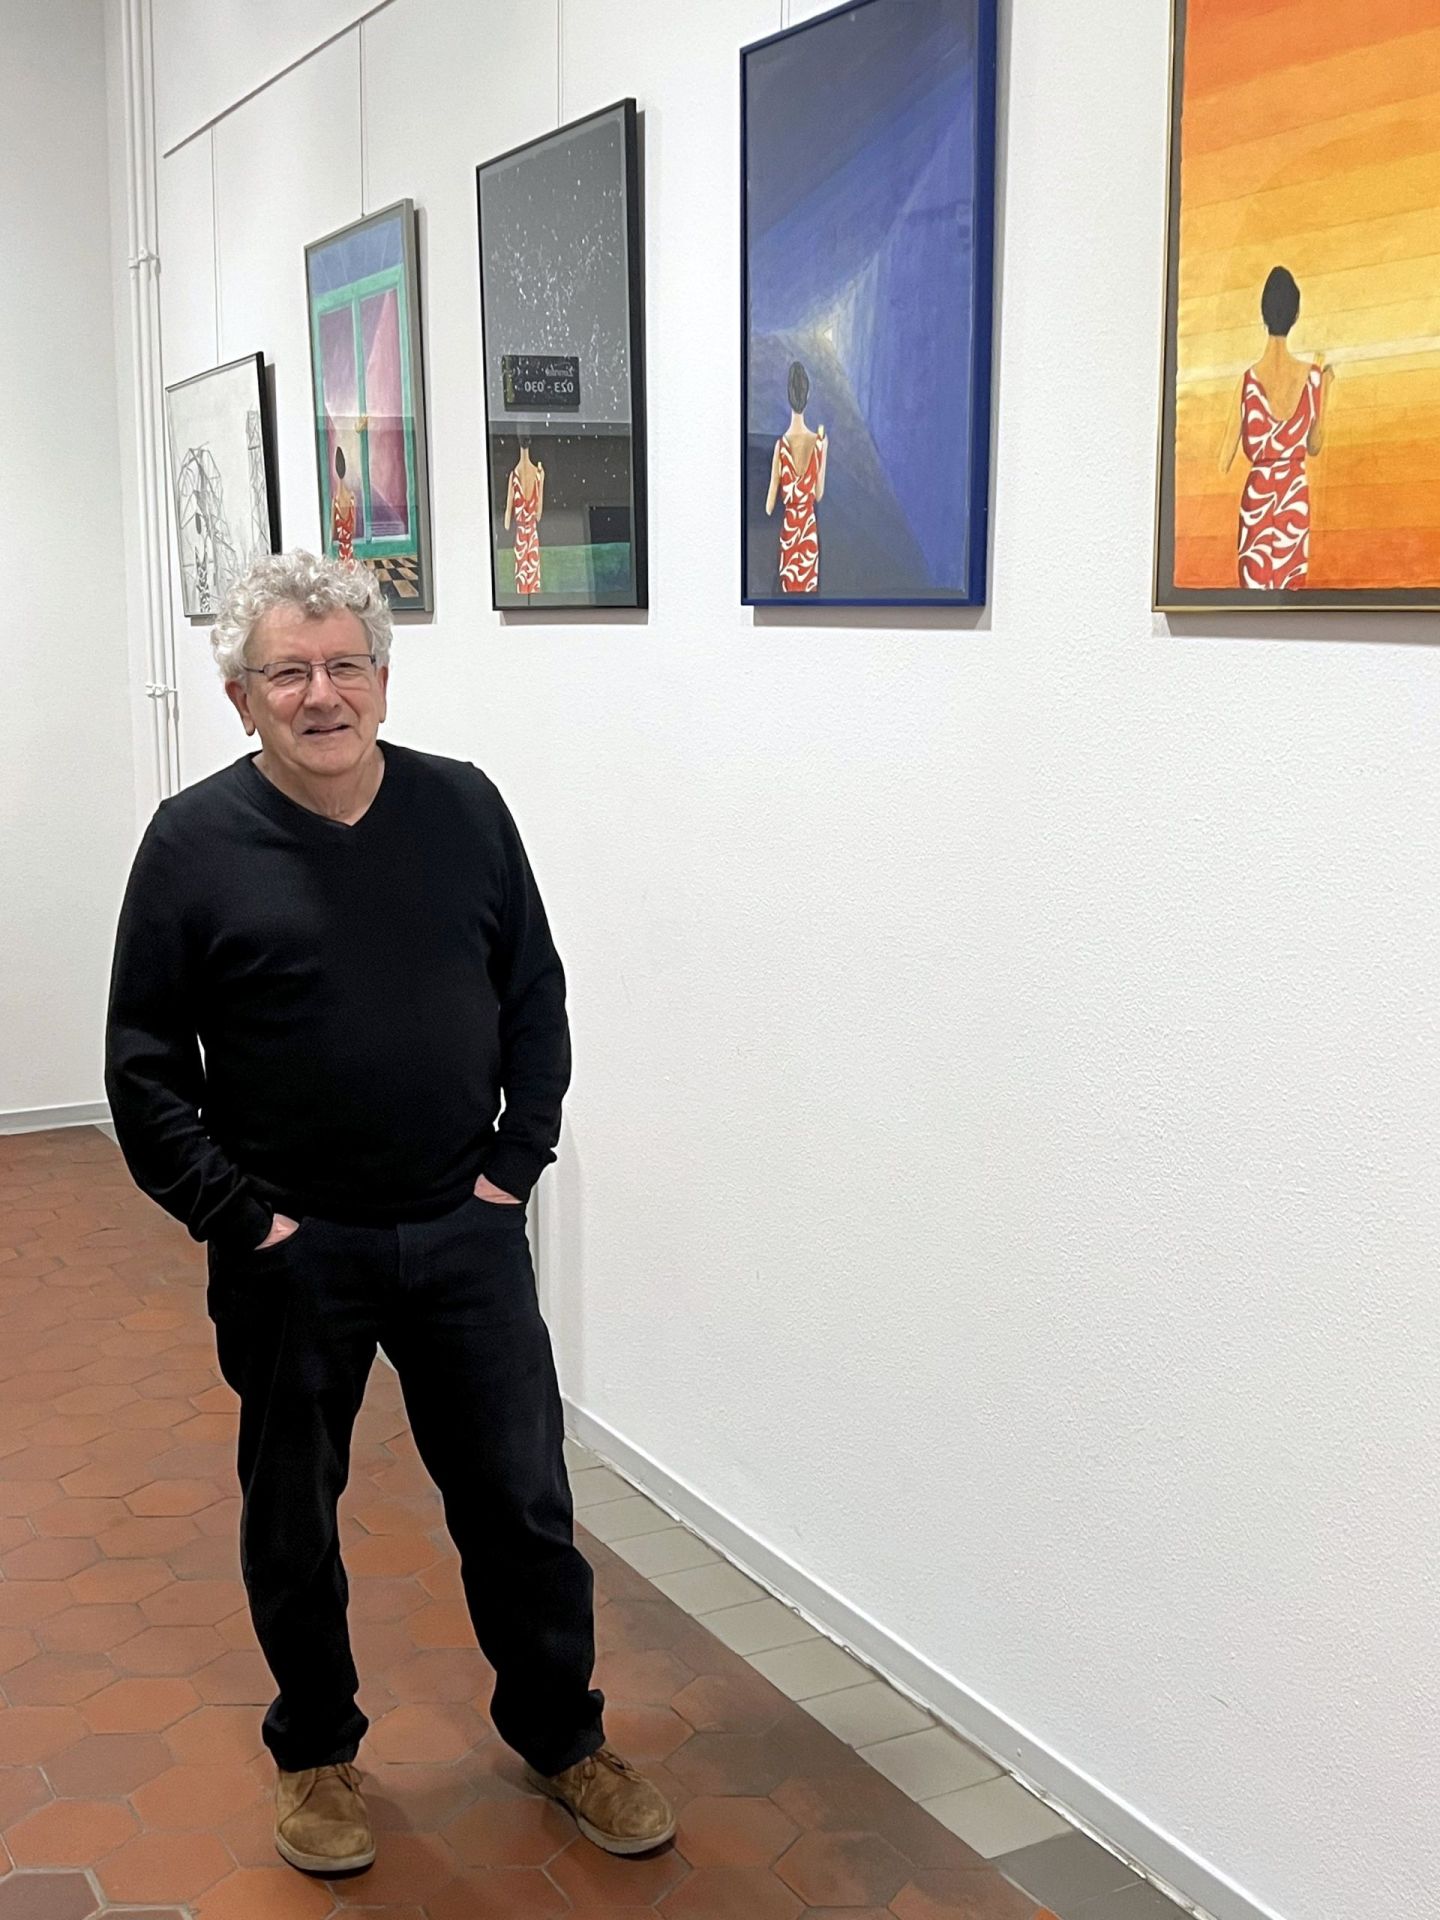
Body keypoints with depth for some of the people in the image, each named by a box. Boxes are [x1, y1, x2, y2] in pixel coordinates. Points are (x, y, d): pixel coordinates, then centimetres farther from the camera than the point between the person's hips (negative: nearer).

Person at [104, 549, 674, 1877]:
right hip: (290, 1253, -1)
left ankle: (559, 1731, 32)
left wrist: (517, 1160, 0)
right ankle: (317, 1752, 37)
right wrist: (236, 1217, -10)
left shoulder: (463, 807, 0)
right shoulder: (195, 842, -7)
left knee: (523, 1498, 10)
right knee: (292, 1517, 14)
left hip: (466, 1233, 2)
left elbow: (536, 994, 7)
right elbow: (144, 1066, -5)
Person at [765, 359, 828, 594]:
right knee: (808, 587, 8)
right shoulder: (819, 442, -7)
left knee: (789, 586, 4)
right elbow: (819, 494, 4)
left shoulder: (781, 445, -12)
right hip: (810, 529, 2)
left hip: (787, 530, -2)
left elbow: (771, 502, -8)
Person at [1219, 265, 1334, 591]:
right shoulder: (1311, 376, -4)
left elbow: (1225, 461, -8)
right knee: (1290, 585, 8)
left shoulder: (1248, 379, -9)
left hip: (1256, 493, -2)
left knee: (1255, 586, 2)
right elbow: (1314, 447, 8)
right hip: (1296, 494, 2)